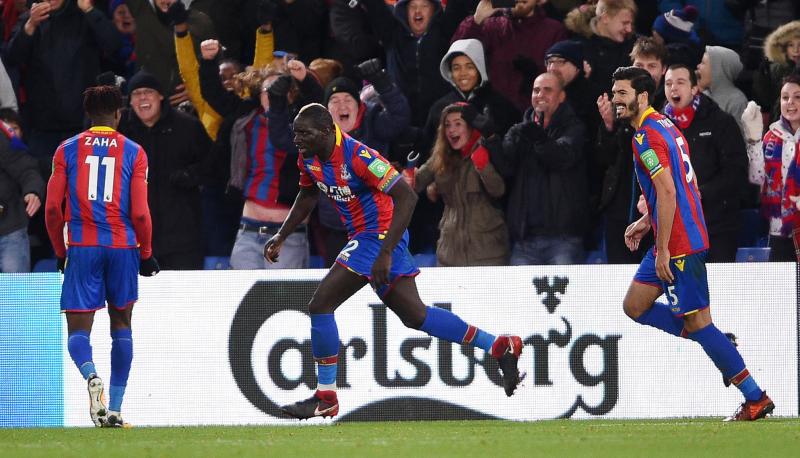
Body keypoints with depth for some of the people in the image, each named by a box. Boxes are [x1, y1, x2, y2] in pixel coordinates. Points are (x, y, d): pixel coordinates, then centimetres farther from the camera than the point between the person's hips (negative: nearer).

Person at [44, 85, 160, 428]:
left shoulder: (67, 150, 5)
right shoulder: (133, 152, 4)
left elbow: (52, 208, 2)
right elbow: (140, 213, -2)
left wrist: (61, 252, 13)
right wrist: (146, 254, 11)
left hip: (82, 247, 0)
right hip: (122, 246, 0)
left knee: (78, 330, 2)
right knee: (121, 325, 14)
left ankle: (91, 375, -31)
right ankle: (115, 409, 12)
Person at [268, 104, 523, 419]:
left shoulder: (358, 156, -25)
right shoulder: (309, 159, 1)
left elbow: (406, 197, -26)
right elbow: (307, 196, 23)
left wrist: (385, 254, -31)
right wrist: (281, 236, 14)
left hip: (379, 236, -9)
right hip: (365, 237, 9)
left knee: (320, 305, -12)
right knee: (415, 315, 15)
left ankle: (325, 399, -2)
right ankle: (501, 347, 22)